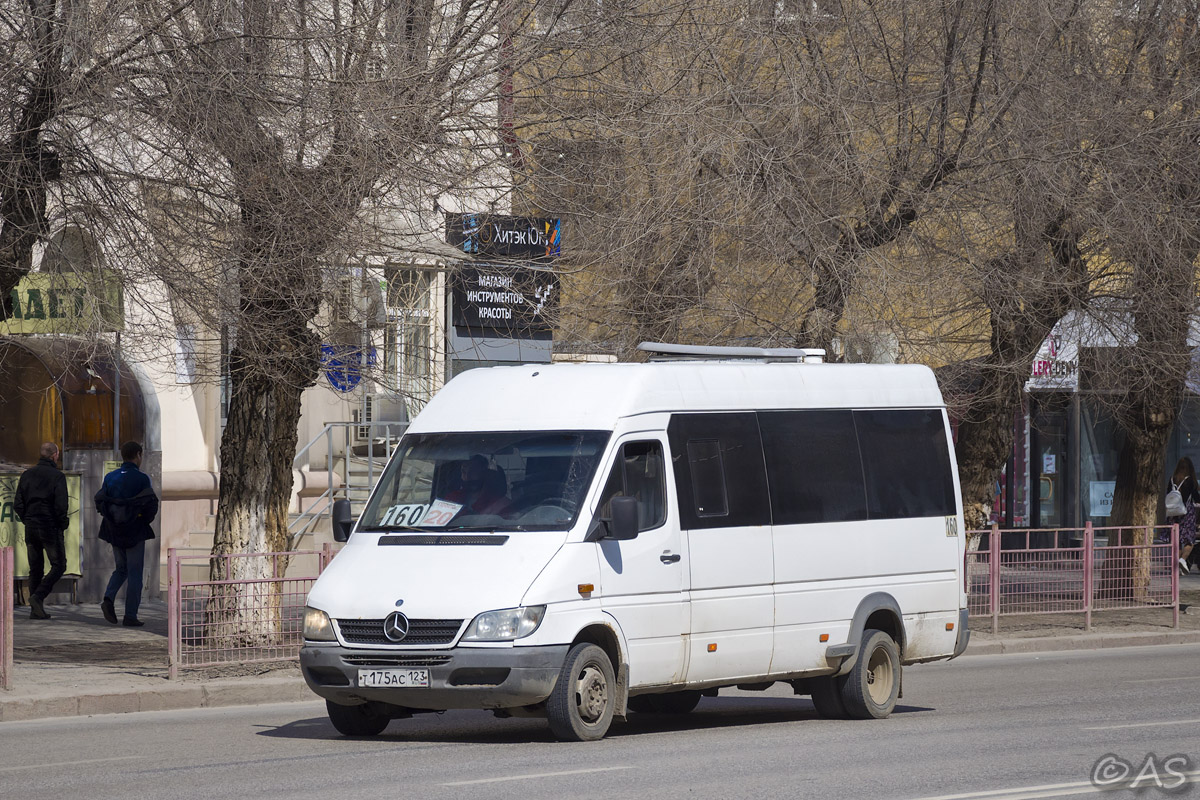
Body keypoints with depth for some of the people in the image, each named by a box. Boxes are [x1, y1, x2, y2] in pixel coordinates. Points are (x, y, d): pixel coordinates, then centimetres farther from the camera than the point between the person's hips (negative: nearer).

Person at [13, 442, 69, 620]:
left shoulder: (27, 475, 6)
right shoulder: (57, 476, -10)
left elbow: (17, 504, 4)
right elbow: (61, 505, -16)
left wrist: (27, 520, 16)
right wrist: (64, 523, -1)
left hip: (31, 528, 5)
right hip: (50, 528, -5)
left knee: (35, 569, 10)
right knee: (58, 565, 4)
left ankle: (36, 610, 6)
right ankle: (38, 597, -14)